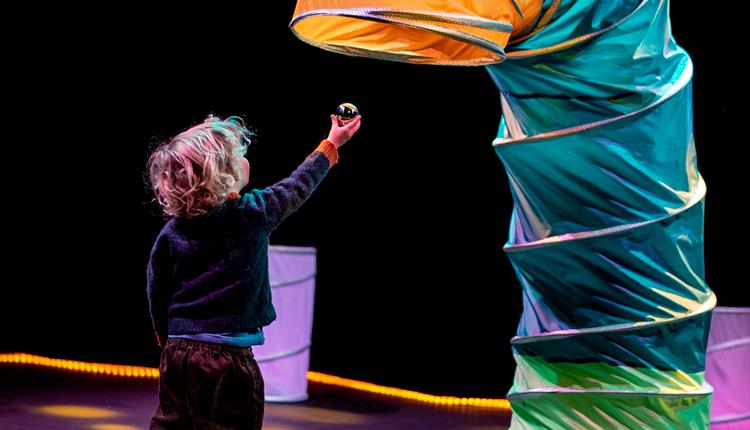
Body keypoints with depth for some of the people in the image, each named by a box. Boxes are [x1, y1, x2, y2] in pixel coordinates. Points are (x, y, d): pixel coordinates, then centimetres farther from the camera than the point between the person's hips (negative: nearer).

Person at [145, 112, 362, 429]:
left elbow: (156, 292, 7)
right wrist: (331, 145, 27)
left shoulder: (171, 232, 2)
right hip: (226, 358, -4)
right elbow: (298, 187, 10)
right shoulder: (254, 213, -6)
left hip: (176, 354, 4)